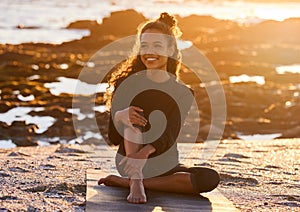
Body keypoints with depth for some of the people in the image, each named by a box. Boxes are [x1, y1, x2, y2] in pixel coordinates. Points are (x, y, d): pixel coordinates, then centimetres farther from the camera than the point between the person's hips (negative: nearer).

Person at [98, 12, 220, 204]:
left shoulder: (183, 93, -1)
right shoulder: (128, 85, 0)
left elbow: (168, 137, -17)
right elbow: (114, 138, -4)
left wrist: (145, 152, -39)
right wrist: (120, 116, -29)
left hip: (164, 164, 1)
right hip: (129, 160, -1)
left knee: (210, 179, -26)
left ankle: (126, 181, -24)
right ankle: (136, 181, -36)